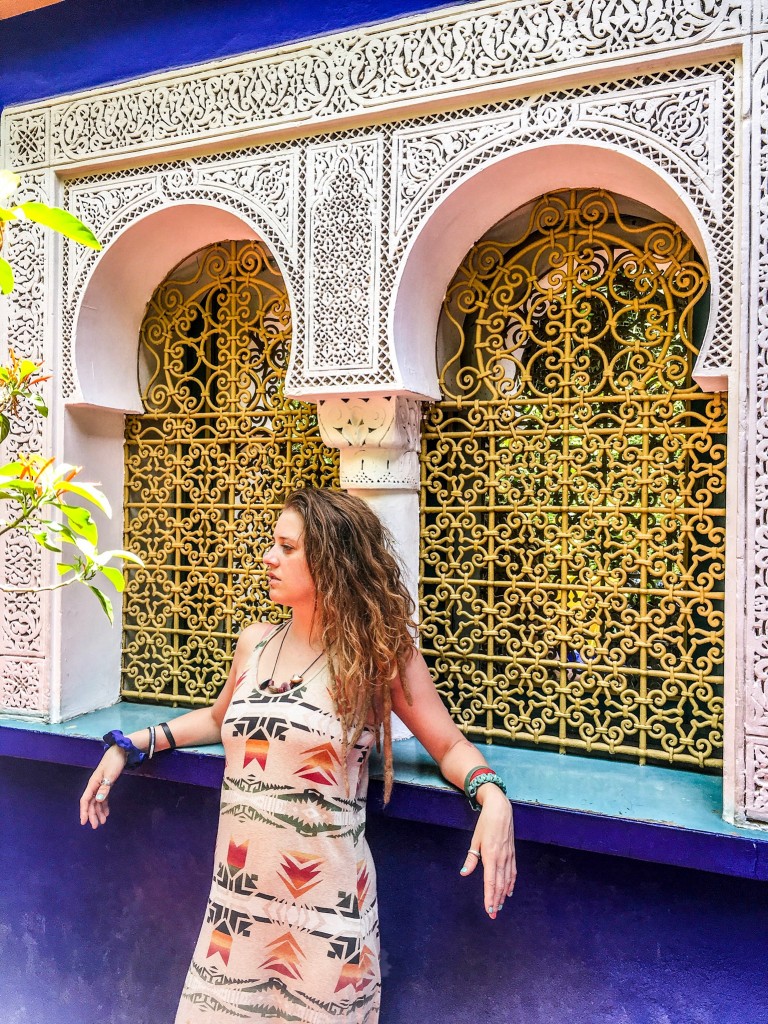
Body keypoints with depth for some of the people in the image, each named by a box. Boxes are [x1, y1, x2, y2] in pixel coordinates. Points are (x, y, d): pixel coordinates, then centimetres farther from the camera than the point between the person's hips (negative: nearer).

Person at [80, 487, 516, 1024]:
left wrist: (493, 797, -24)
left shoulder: (380, 653, -11)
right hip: (236, 896, 5)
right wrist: (130, 746, 12)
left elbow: (450, 745, -5)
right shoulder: (254, 643, 2)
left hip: (325, 902, -4)